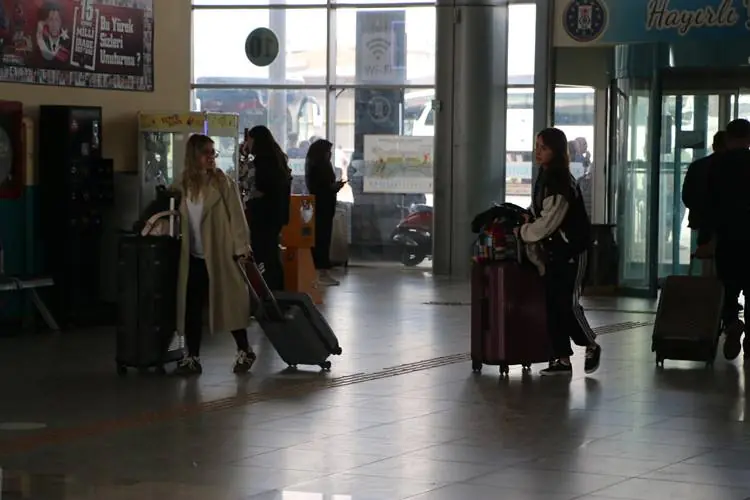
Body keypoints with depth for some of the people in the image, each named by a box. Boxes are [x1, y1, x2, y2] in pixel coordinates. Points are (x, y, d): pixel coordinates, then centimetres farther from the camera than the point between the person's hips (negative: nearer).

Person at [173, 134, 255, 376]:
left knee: (229, 304, 4)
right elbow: (178, 217, 15)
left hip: (220, 254, -4)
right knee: (191, 307, 4)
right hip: (194, 257, 4)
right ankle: (192, 358, 12)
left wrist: (241, 248, -11)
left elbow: (236, 217, -6)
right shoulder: (182, 185, 5)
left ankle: (244, 351, 19)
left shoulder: (224, 183, -5)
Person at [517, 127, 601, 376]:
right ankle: (562, 359, 9)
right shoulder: (544, 178, 8)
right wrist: (525, 224, 5)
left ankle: (591, 346, 16)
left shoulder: (561, 183, -20)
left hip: (570, 250, -9)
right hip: (553, 250, 9)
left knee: (568, 302, -7)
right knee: (553, 304, 5)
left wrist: (521, 232, -10)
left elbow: (547, 223, -21)